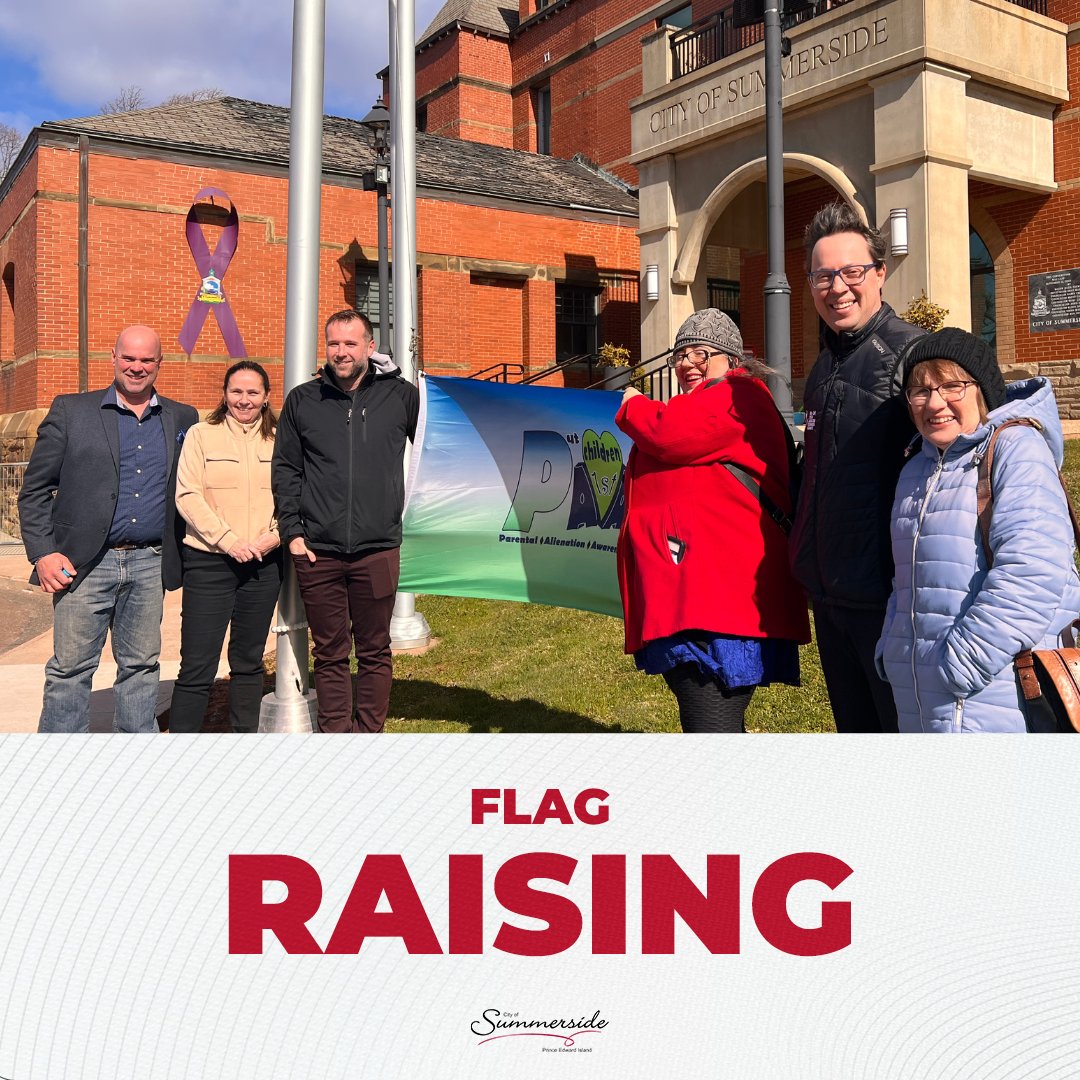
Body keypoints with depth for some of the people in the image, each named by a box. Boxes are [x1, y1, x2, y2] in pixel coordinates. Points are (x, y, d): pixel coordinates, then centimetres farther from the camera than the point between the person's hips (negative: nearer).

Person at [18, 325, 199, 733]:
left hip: (150, 564, 2)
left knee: (141, 667, 10)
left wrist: (182, 551, 4)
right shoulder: (71, 411, 4)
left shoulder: (183, 419, 11)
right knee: (70, 669, 1)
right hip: (84, 563, -2)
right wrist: (43, 552, -7)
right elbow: (34, 490, 3)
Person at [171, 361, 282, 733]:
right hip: (210, 562, -3)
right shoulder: (201, 435, 2)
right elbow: (188, 495, -6)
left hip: (264, 564, 3)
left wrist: (274, 535, -10)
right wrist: (228, 540, -15)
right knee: (197, 666, -5)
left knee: (249, 661, 13)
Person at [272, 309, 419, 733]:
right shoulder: (302, 400, 6)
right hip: (317, 552, 1)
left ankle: (369, 733, 19)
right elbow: (285, 470, 9)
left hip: (377, 549, -1)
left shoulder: (401, 395, 3)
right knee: (330, 654, 9)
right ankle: (335, 733, 19)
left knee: (375, 652, 8)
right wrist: (292, 530, 0)